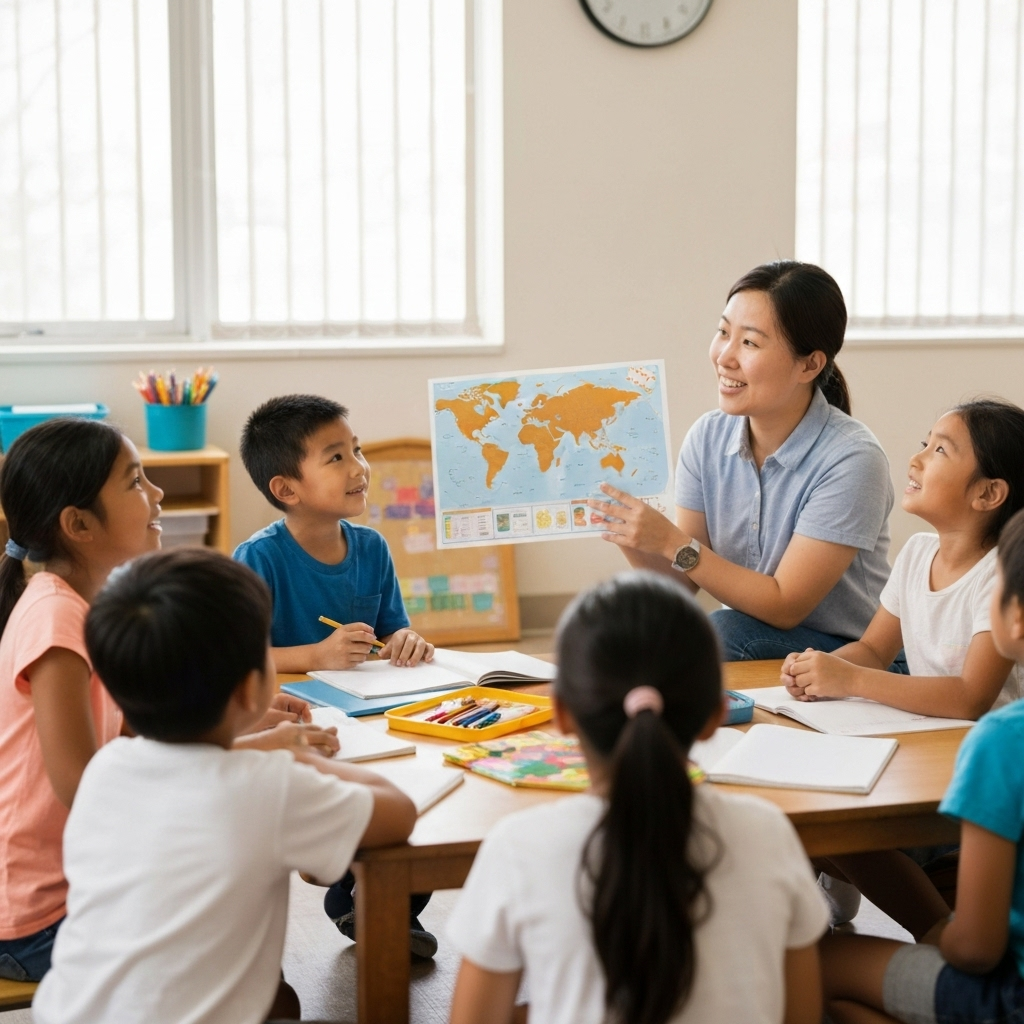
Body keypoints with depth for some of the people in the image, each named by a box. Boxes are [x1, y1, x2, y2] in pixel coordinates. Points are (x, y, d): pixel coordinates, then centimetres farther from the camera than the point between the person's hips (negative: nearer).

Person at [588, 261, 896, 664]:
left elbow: (784, 606, -19)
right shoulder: (708, 437, -3)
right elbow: (683, 583, -1)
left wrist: (672, 543, -25)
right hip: (746, 636, 4)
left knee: (723, 631, -31)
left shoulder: (850, 460, -20)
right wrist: (633, 539, -21)